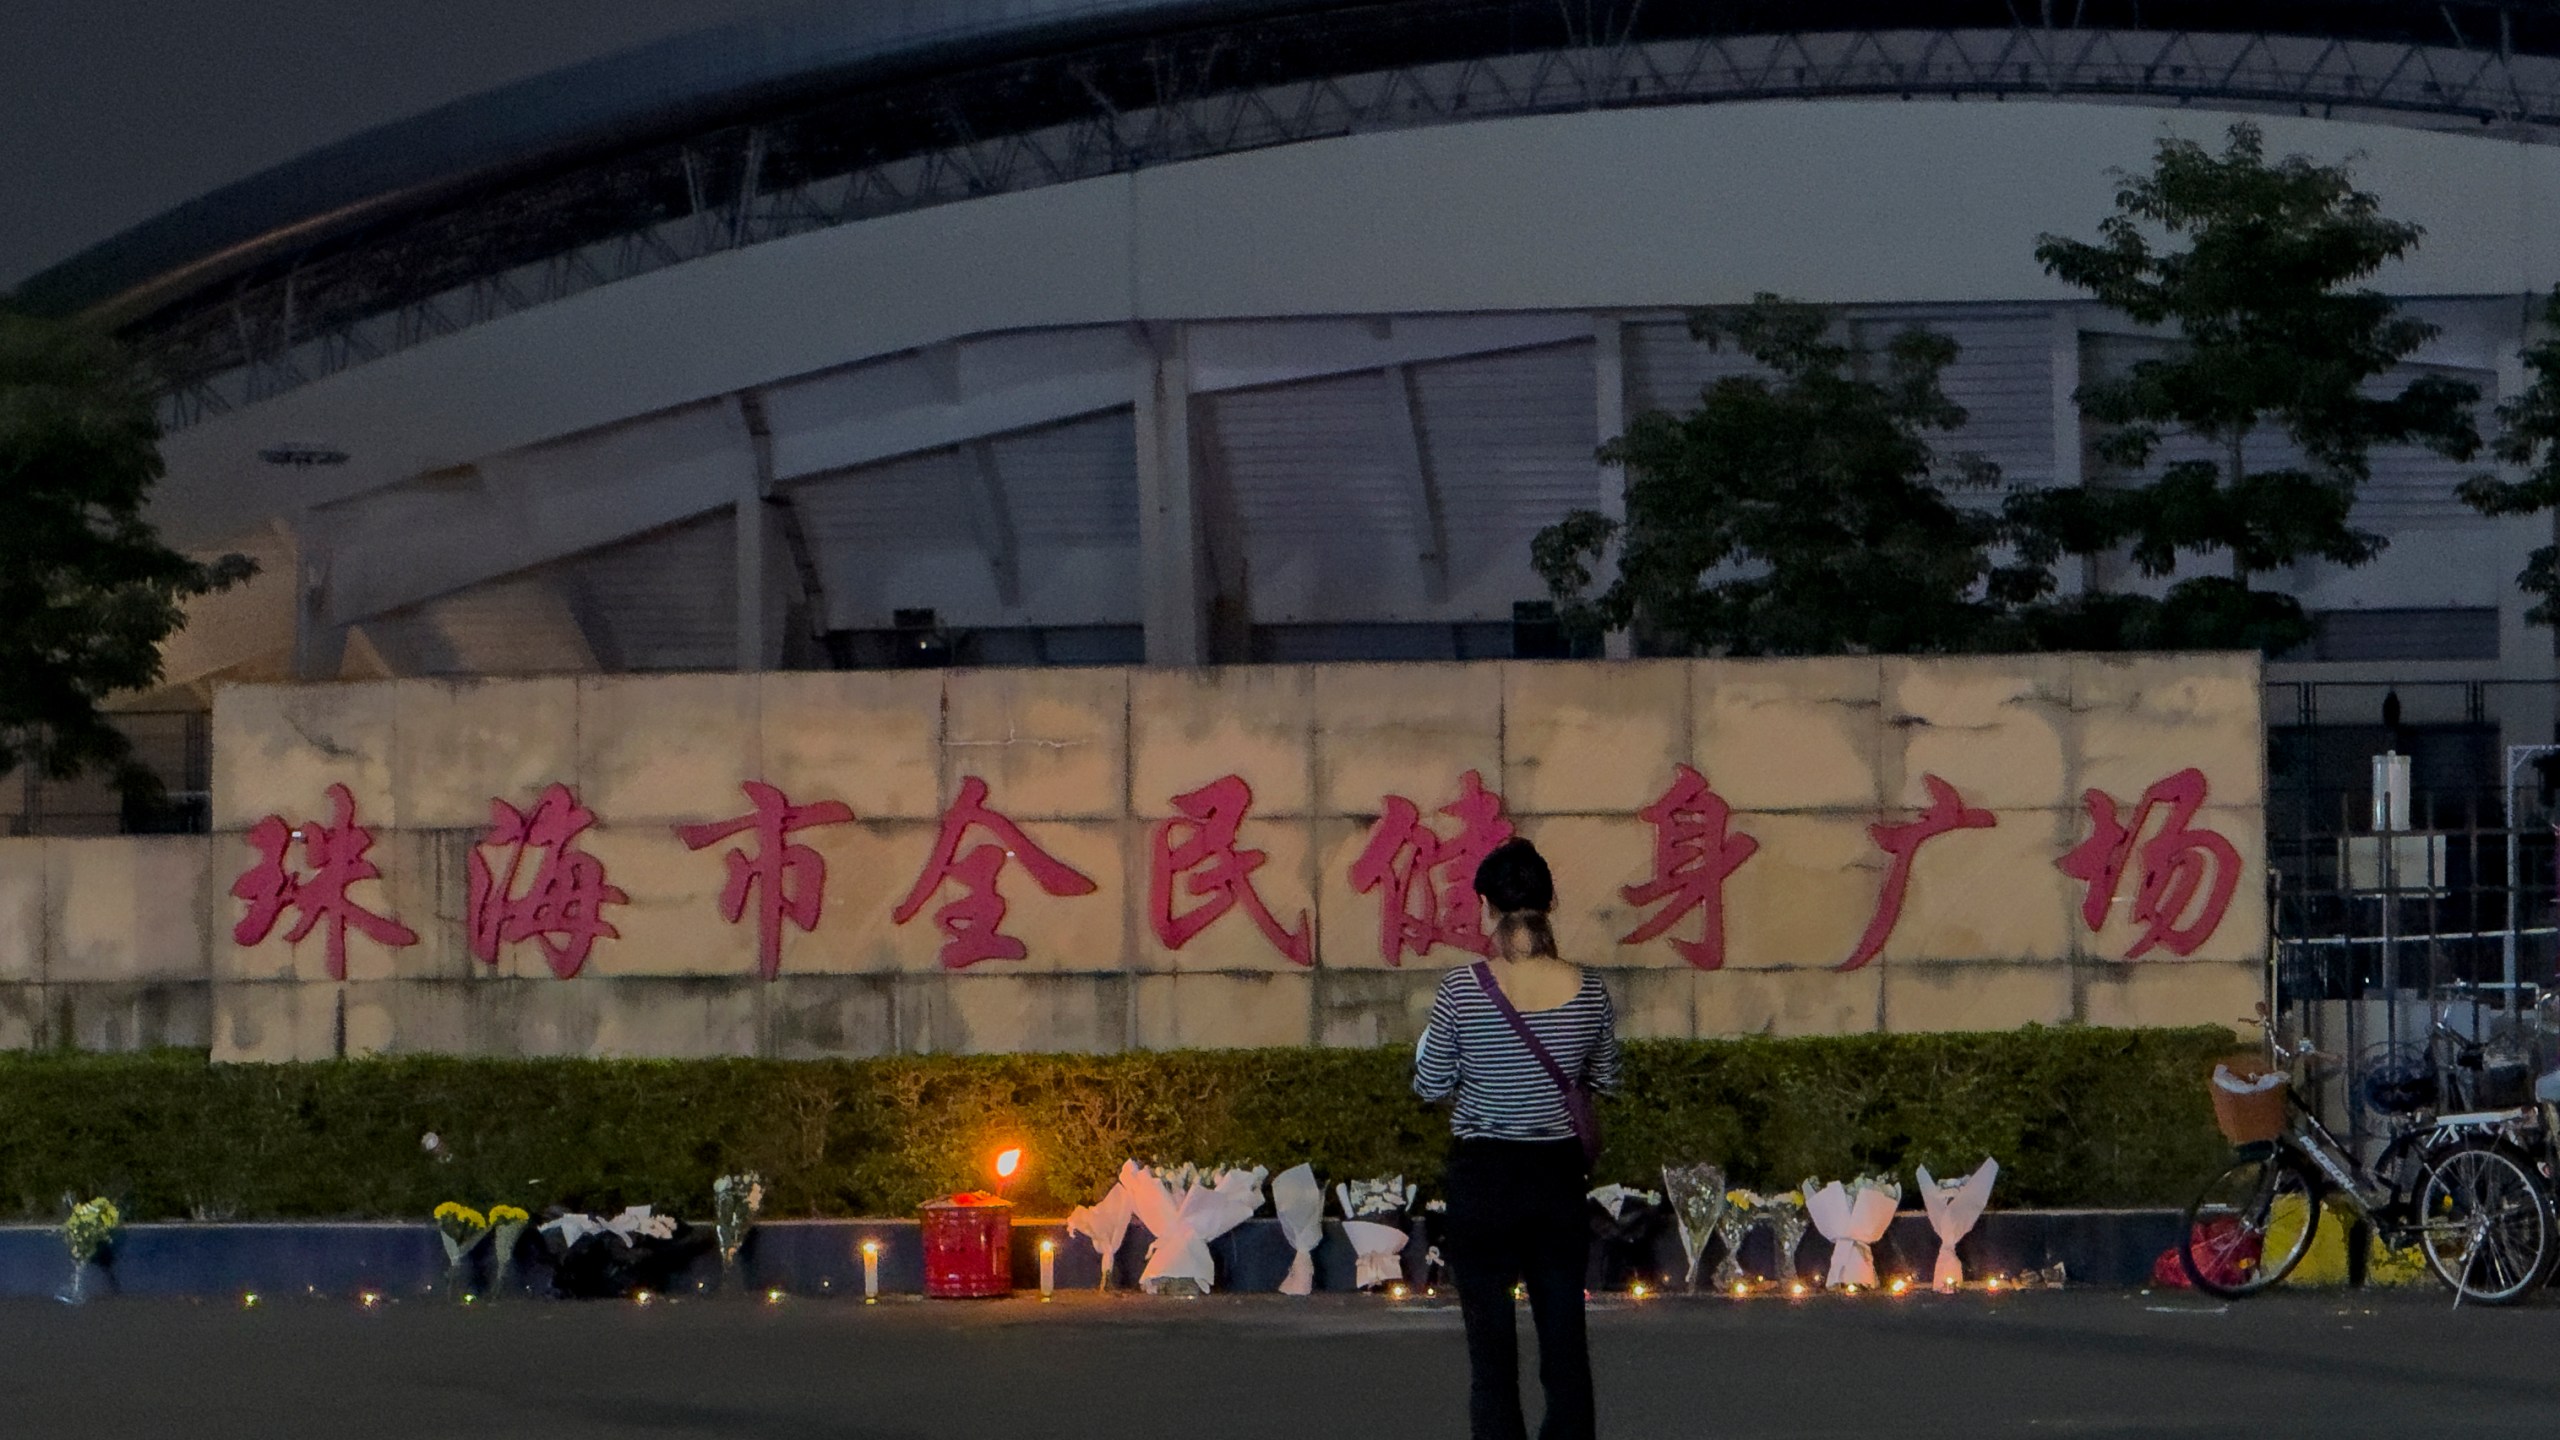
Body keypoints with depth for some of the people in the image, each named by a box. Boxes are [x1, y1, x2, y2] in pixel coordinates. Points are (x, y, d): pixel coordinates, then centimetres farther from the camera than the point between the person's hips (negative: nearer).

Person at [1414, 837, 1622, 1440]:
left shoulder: (1463, 989, -15)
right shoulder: (1586, 990, -6)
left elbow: (1431, 1086, -6)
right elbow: (1606, 1080, 7)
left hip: (1482, 1180, -3)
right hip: (1560, 1174, 3)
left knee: (1491, 1345, 3)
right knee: (1566, 1339, 11)